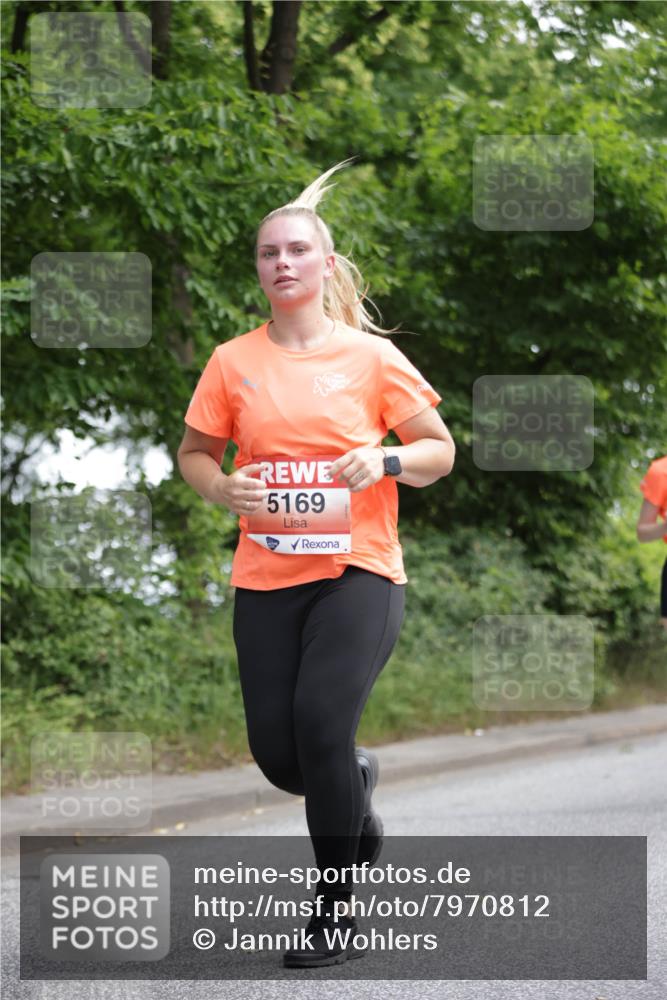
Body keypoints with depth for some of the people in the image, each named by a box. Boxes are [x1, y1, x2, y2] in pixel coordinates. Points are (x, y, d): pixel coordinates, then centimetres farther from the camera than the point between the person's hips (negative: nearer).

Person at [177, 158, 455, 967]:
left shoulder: (372, 355, 0)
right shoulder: (232, 362, 4)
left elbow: (440, 451, 6)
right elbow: (194, 453, 14)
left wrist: (386, 461, -14)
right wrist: (220, 486, -8)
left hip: (358, 571, -3)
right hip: (265, 579, 3)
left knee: (320, 721, -20)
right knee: (277, 754, -1)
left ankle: (336, 908, -3)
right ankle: (355, 783, 38)